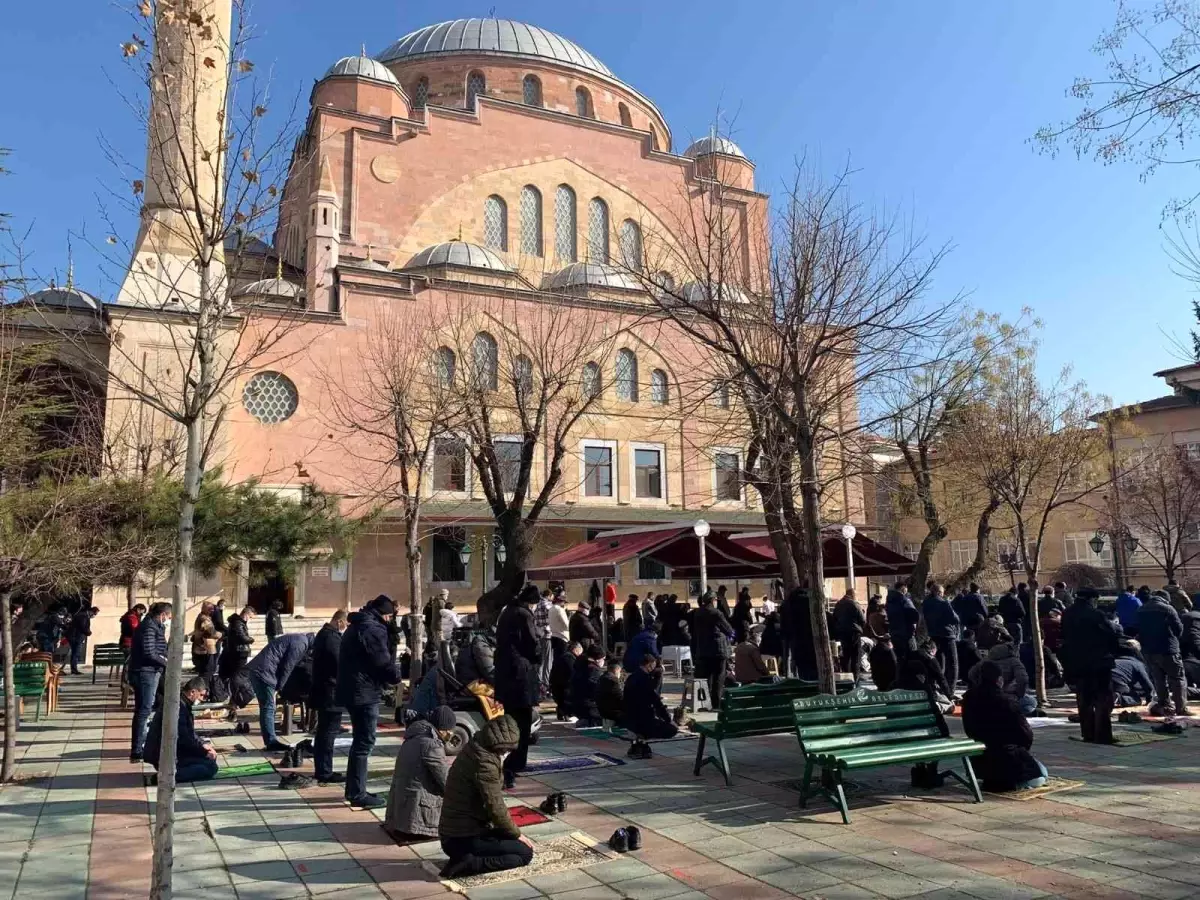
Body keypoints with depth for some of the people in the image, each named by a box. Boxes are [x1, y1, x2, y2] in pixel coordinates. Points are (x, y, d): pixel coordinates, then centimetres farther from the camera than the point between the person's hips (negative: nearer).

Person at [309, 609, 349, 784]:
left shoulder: (323, 634, 14)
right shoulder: (332, 638, -19)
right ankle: (325, 773, 1)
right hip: (331, 693, -11)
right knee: (329, 732, -4)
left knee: (323, 731, 16)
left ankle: (321, 770, 24)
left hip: (322, 691, 11)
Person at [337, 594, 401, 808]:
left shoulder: (356, 626, 17)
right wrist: (397, 678, 2)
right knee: (364, 743, -4)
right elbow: (384, 663, -17)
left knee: (359, 740, 18)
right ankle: (358, 794, 0)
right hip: (365, 693, -10)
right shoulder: (374, 630, -16)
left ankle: (353, 789, 26)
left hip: (351, 690, 10)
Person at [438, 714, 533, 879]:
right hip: (463, 839, -10)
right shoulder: (485, 762, -22)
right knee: (525, 852, -3)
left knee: (511, 840, 21)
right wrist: (517, 834, -6)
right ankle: (467, 865, -13)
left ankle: (462, 858, 6)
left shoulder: (474, 749, 7)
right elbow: (495, 808, -19)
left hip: (452, 834, 10)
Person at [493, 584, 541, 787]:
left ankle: (506, 768, 27)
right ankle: (510, 771, -4)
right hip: (521, 675, -9)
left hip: (504, 673, 9)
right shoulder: (523, 615, -12)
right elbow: (532, 647, -12)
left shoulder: (506, 613, 14)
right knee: (520, 725, -3)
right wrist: (538, 658, 9)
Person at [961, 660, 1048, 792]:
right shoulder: (1005, 700, -20)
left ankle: (992, 781, 14)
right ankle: (1009, 783, -2)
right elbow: (1026, 734, -11)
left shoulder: (969, 698, -4)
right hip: (1004, 760, -7)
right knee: (1040, 777, 18)